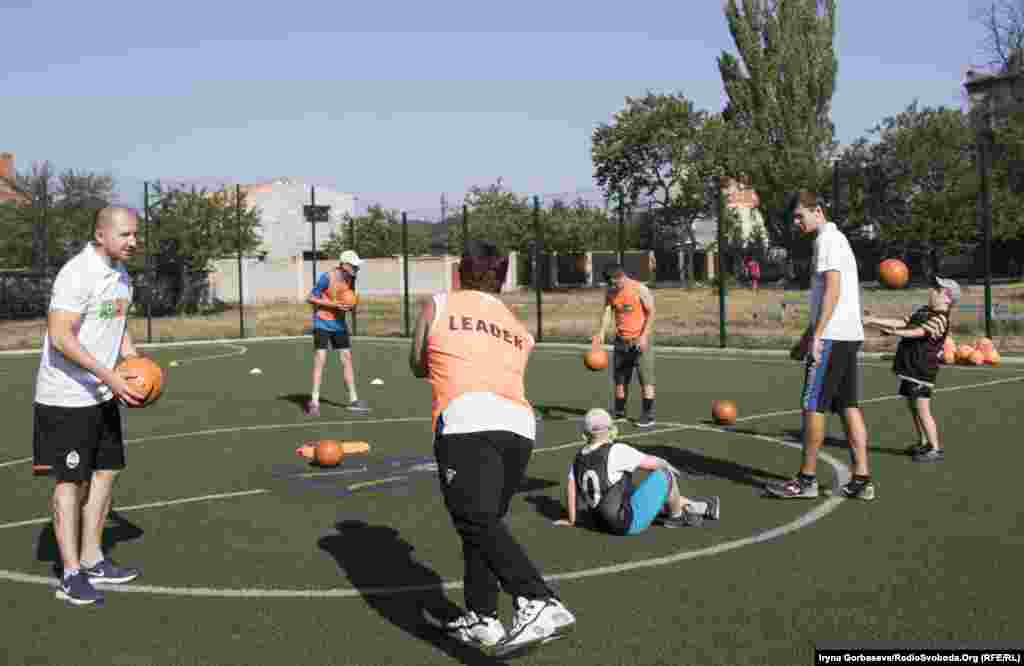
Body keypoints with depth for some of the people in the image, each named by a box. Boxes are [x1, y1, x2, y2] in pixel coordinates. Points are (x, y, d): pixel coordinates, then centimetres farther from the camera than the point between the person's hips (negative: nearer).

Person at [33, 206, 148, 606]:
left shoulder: (120, 274, 9)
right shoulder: (77, 274, -20)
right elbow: (61, 337, -25)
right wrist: (110, 377, -26)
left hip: (102, 395, 9)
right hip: (67, 397, -9)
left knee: (106, 472, 13)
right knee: (70, 481, -1)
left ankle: (92, 560, 25)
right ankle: (71, 575, 7)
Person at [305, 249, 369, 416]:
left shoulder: (351, 279, 3)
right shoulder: (328, 277, -18)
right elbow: (310, 298, -14)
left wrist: (351, 307, -7)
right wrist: (333, 305, -22)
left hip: (339, 324, 7)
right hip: (323, 323, -7)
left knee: (347, 359, 5)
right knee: (320, 359, -11)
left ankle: (353, 400, 12)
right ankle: (314, 402, -6)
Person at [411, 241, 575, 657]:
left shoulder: (437, 306, 18)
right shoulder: (520, 330, 27)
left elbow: (418, 368, 29)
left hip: (468, 419, -6)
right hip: (520, 423, 6)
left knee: (478, 523, -14)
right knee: (485, 522, 19)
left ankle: (541, 606, -30)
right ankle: (479, 619, 25)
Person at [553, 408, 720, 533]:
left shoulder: (579, 457, 1)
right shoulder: (616, 451, -20)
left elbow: (571, 488, 3)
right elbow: (652, 462, -12)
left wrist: (571, 520, 15)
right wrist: (667, 465, 10)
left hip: (604, 522, 8)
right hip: (630, 522, -8)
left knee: (659, 497, 26)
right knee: (664, 475, 1)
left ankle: (703, 507, 39)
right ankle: (677, 516, 24)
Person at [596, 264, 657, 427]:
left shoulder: (639, 289, -10)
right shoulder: (610, 293, 4)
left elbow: (651, 312, -10)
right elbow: (607, 312, -3)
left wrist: (644, 336, -18)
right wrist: (602, 332, -20)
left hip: (640, 339, -5)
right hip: (621, 340, 5)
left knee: (646, 378, -6)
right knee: (619, 378, 10)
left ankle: (648, 416, -3)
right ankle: (619, 414, 20)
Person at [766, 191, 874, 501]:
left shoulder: (827, 239, -9)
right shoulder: (837, 238, 22)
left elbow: (832, 289, -19)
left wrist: (816, 336, -22)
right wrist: (807, 337, 27)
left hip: (833, 337, -10)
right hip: (849, 335, 10)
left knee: (813, 405, -4)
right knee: (849, 406, 8)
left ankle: (806, 479, 2)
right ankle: (861, 480, 8)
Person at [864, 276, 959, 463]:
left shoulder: (940, 319, -13)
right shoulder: (923, 311, 15)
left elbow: (917, 332, -23)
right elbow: (903, 323, 14)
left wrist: (893, 331, -30)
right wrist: (873, 320, 9)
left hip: (922, 371, -9)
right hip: (910, 369, 9)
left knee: (922, 409, -9)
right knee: (913, 408, 16)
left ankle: (936, 448, -2)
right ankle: (923, 444, 28)